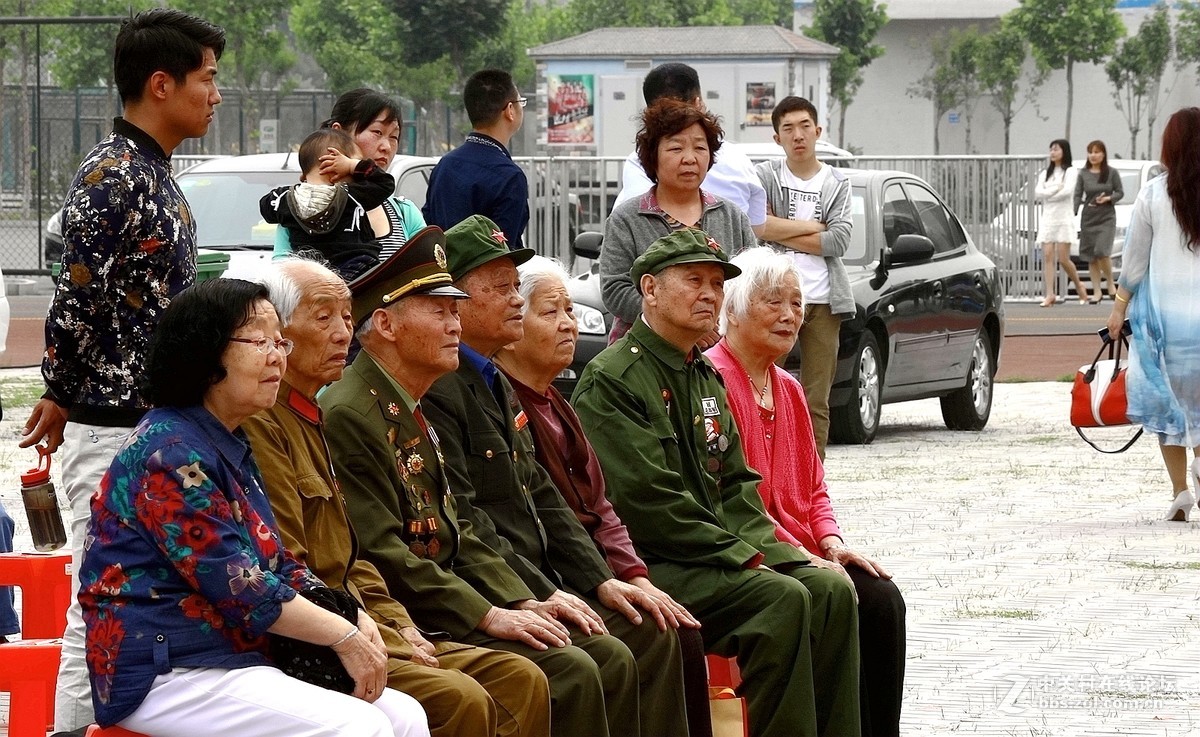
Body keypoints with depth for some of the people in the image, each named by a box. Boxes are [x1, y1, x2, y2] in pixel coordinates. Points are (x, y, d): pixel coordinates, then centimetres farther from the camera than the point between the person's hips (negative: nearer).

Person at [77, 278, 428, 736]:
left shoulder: (232, 447, 18)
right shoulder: (170, 453, -14)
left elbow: (279, 567, 17)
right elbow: (237, 587, -19)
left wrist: (354, 620, -1)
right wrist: (344, 637, -12)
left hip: (238, 658, 10)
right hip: (168, 675, -10)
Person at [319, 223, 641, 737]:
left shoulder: (410, 411, 18)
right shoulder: (349, 416, -15)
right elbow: (382, 554, -20)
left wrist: (520, 603, 4)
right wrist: (489, 617, -20)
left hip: (447, 599, 10)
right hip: (409, 625, -10)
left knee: (611, 660, 1)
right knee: (569, 673, -21)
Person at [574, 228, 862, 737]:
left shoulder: (706, 378, 19)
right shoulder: (611, 379, -10)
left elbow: (736, 484, 18)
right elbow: (648, 499, -17)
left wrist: (761, 549, -2)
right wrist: (743, 556, -17)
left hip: (719, 557, 9)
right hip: (648, 566, -8)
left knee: (831, 590, -10)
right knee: (781, 598, -26)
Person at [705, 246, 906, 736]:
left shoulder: (788, 389, 19)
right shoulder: (714, 380, -11)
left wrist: (832, 544, 1)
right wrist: (802, 557, -18)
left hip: (804, 554, 8)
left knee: (882, 600, -14)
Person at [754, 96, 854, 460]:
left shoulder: (837, 183, 12)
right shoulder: (764, 177, 5)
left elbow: (839, 241, -2)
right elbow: (754, 226, -14)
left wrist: (780, 232, -6)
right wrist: (813, 226, -7)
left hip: (823, 303, 2)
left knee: (816, 403, 3)